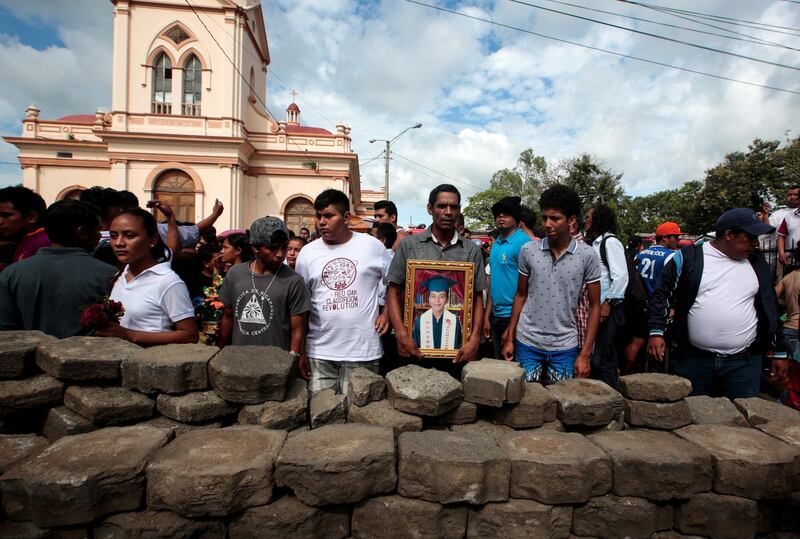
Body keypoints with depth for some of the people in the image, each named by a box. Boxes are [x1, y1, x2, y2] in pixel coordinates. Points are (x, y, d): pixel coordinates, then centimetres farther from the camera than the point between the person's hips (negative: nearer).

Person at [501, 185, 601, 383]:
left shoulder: (587, 255, -7)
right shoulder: (528, 250, -3)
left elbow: (594, 306, -1)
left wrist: (585, 354, -6)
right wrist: (509, 338, 4)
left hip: (565, 346, 0)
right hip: (527, 343, 1)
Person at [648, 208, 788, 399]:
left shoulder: (757, 263, 10)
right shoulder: (688, 257, -3)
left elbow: (770, 308, 16)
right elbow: (662, 295, 0)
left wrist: (779, 352, 16)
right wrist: (656, 332, -10)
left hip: (744, 363, 3)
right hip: (691, 360, -3)